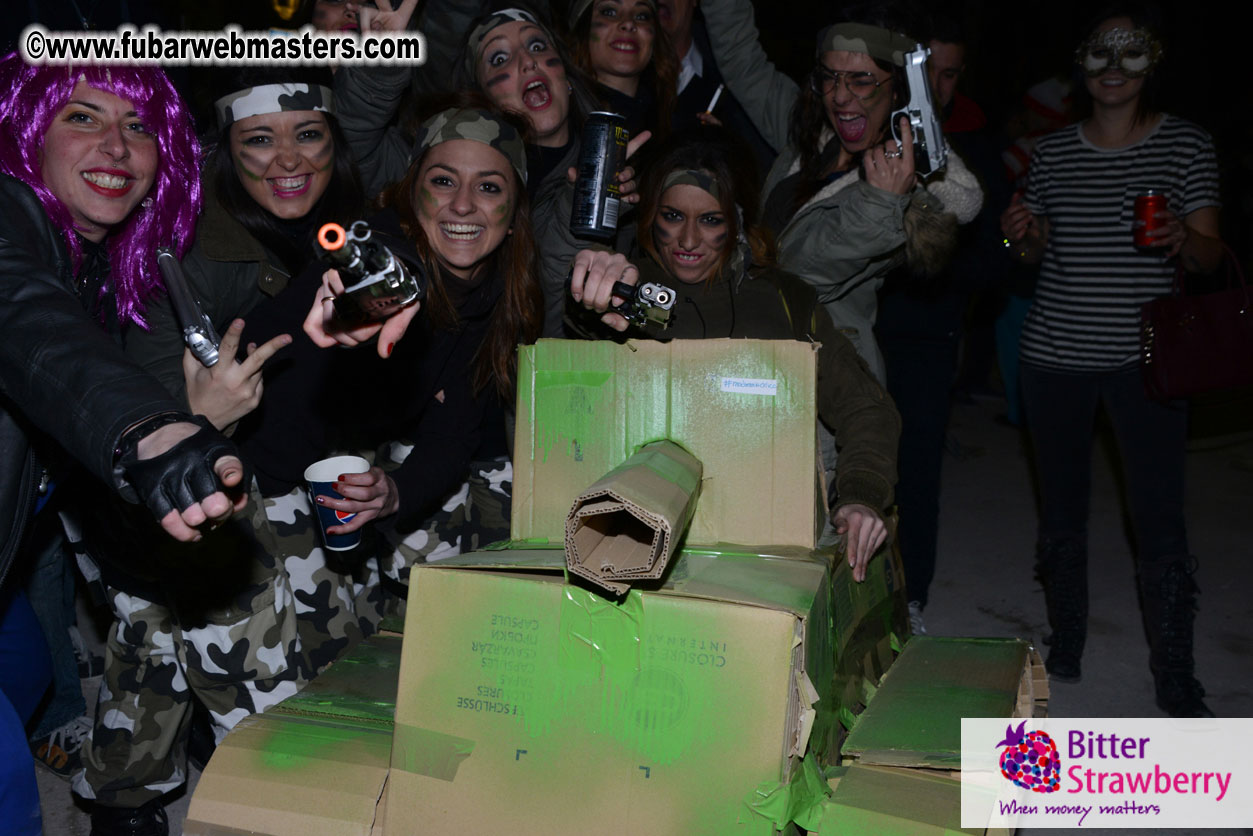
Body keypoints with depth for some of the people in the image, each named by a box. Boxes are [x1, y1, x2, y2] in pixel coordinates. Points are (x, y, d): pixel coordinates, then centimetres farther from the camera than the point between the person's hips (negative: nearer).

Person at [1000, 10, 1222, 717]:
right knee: (1062, 510, 12)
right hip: (1056, 357, 3)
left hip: (1143, 359, -2)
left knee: (1161, 518, -5)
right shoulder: (1053, 151, 8)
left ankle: (1176, 679, 9)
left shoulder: (1186, 144, 1)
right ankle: (1066, 651, 28)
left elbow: (1212, 254, -2)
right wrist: (1025, 237, -7)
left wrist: (1181, 239, -24)